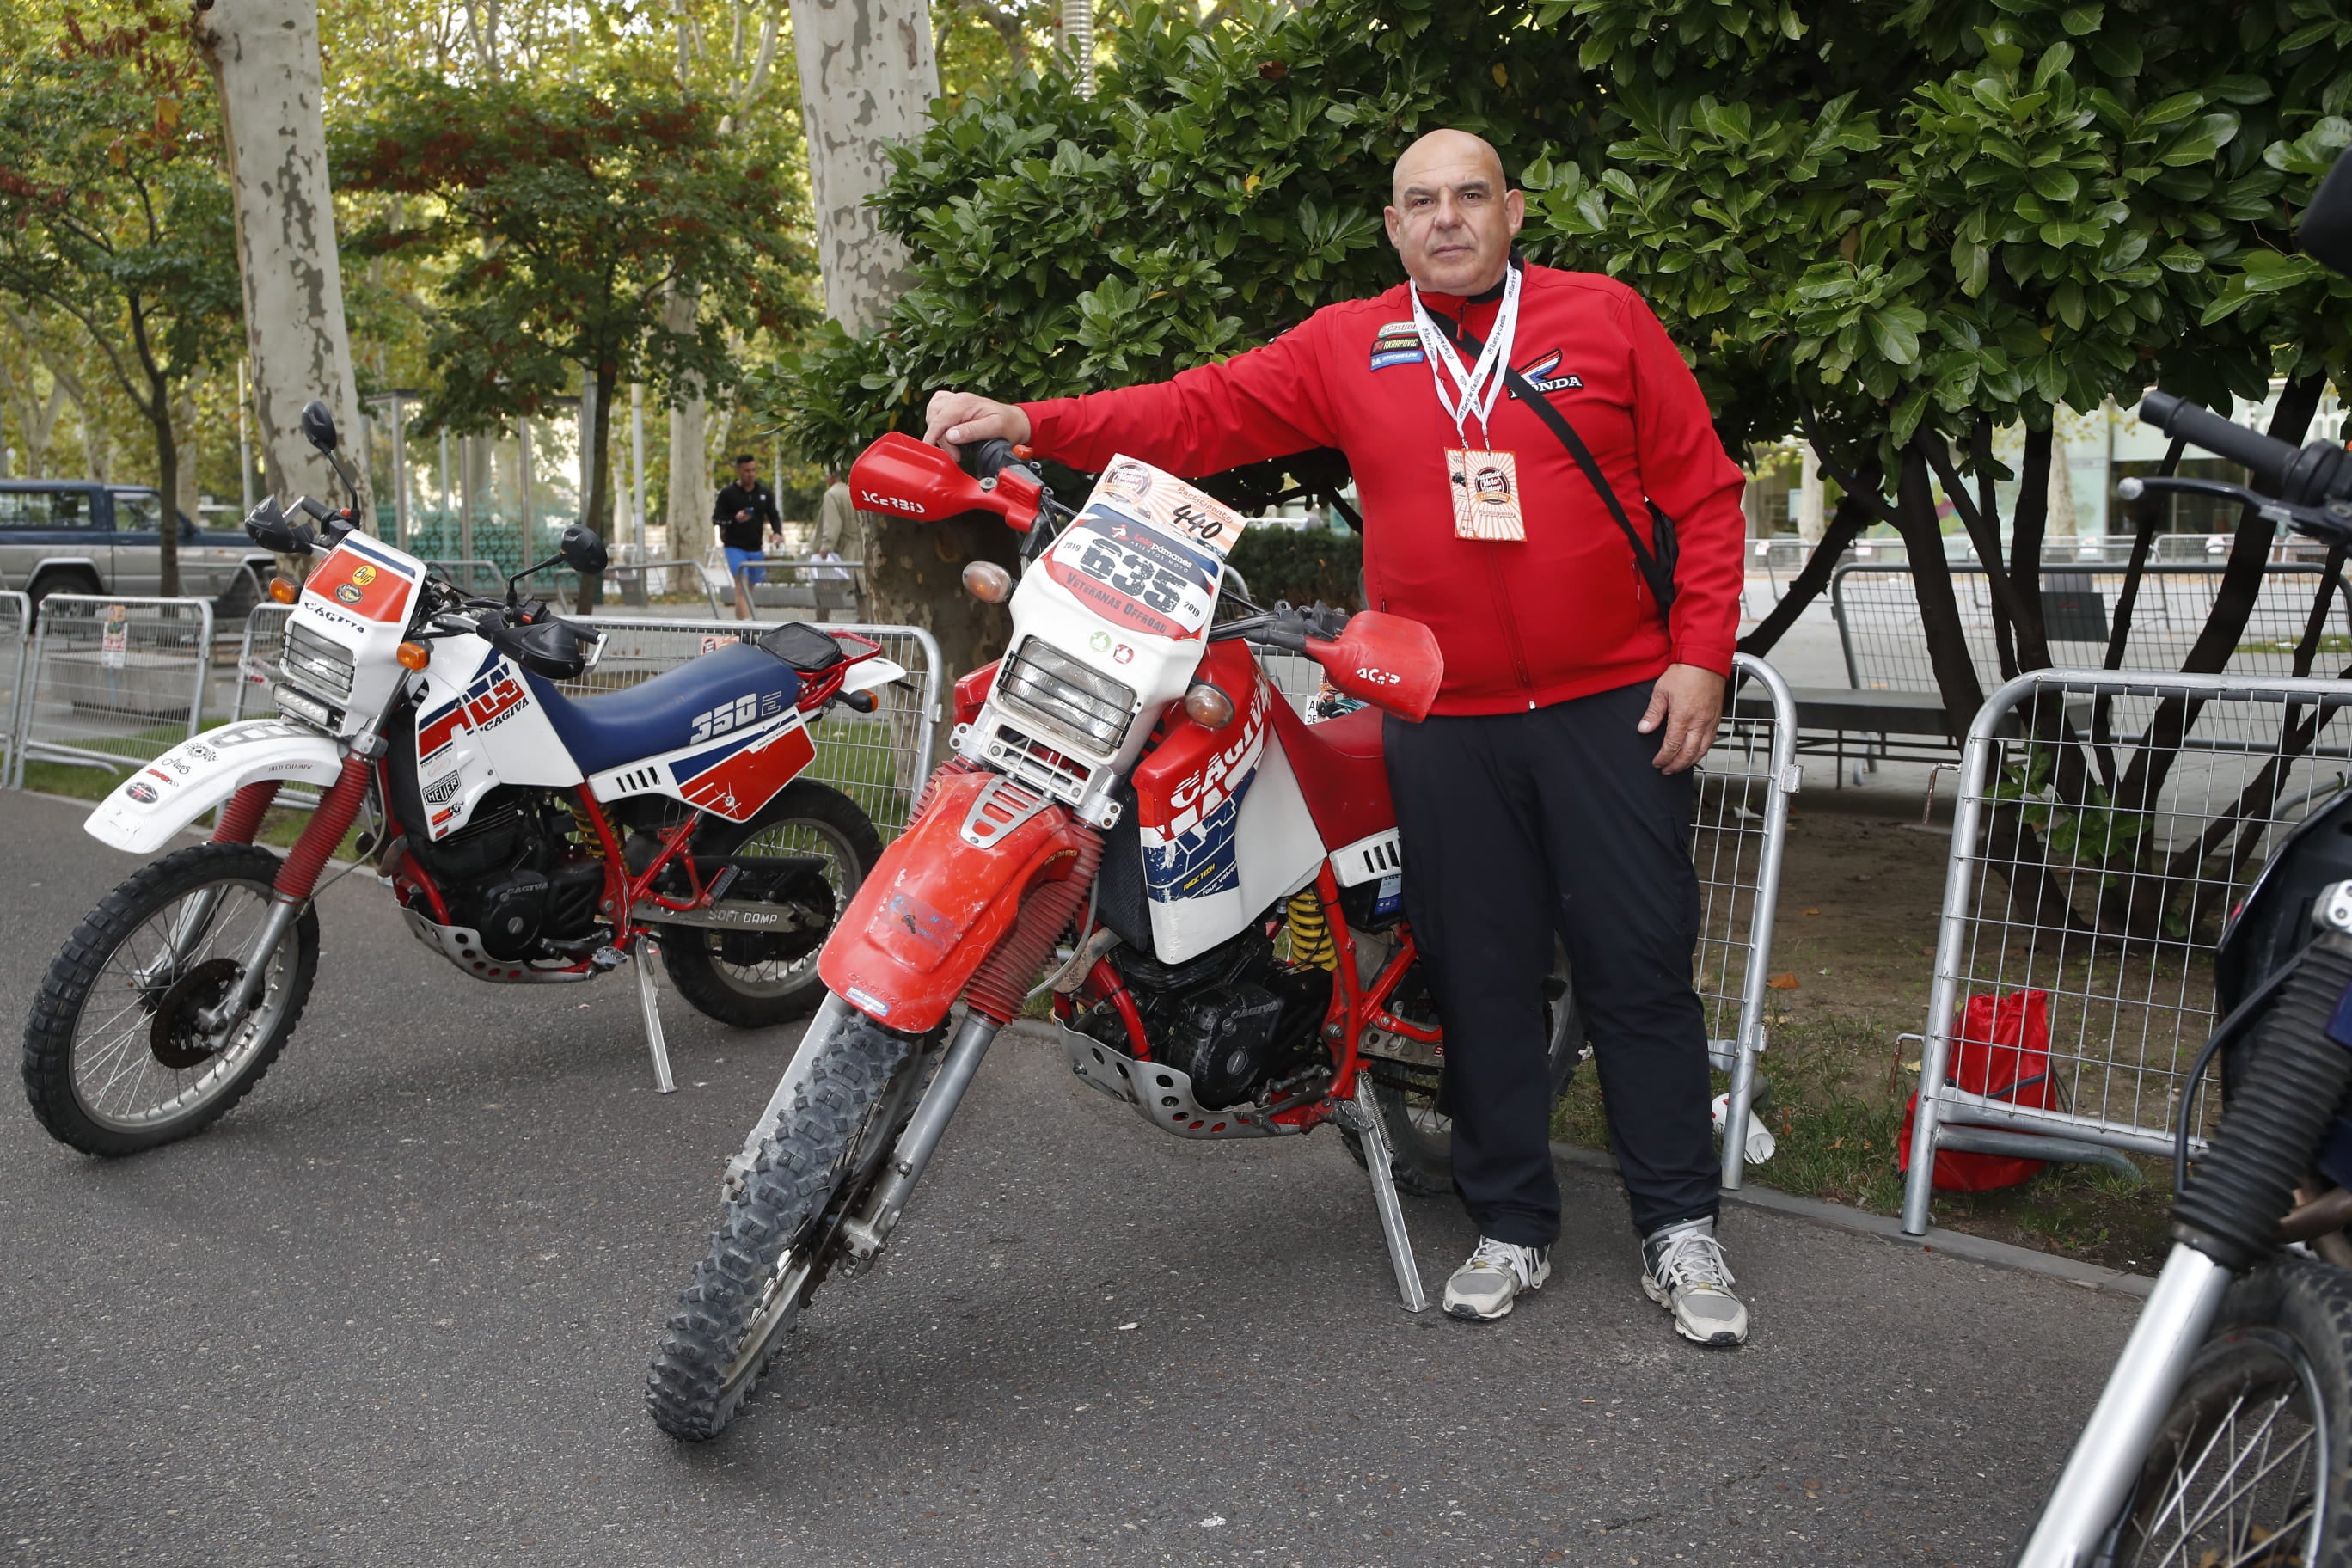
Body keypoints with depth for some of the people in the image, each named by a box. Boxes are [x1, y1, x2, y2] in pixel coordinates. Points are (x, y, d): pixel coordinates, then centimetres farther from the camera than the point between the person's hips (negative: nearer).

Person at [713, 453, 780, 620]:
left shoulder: (765, 493, 8)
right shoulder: (727, 494, -2)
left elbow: (774, 516, 14)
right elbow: (716, 518, -3)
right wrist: (735, 519, -21)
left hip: (756, 548, 4)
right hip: (735, 547, -4)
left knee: (749, 588, 11)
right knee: (741, 586, -17)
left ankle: (739, 621, 26)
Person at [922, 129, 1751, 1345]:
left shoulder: (1606, 317, 4)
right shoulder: (1346, 346, 7)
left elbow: (1704, 490, 4)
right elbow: (1196, 415, 0)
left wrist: (1699, 655, -5)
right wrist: (1030, 423, -12)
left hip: (1614, 708, -1)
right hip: (1445, 724, 2)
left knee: (1640, 962, 2)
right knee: (1480, 976, 8)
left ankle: (1679, 1228, 17)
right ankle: (1512, 1229, 22)